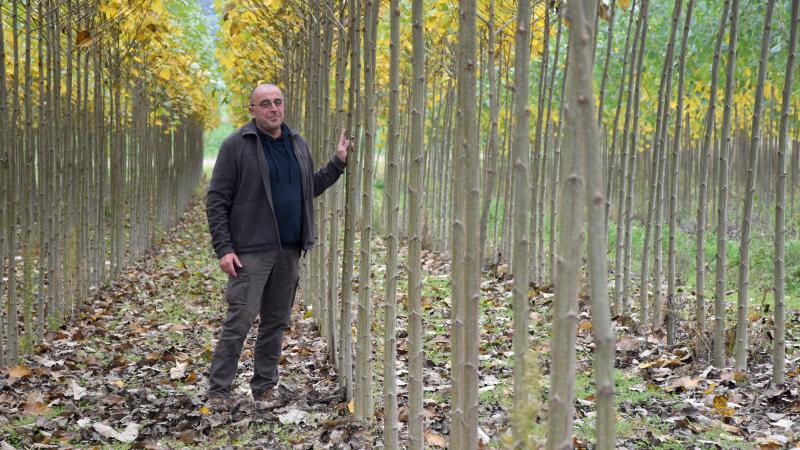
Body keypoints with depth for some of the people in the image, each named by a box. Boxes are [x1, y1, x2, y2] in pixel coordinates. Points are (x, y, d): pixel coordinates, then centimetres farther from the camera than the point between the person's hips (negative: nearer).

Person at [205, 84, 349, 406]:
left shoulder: (297, 144, 13)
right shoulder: (236, 145, -5)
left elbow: (311, 188, 24)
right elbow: (216, 200, -6)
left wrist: (338, 162, 12)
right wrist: (223, 248, -13)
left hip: (289, 250, 6)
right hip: (252, 250, -6)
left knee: (277, 320, 10)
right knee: (240, 319, -8)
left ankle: (264, 386, 21)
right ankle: (218, 389, 1)